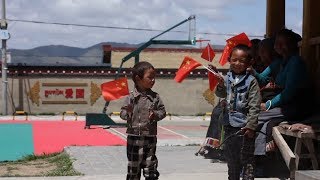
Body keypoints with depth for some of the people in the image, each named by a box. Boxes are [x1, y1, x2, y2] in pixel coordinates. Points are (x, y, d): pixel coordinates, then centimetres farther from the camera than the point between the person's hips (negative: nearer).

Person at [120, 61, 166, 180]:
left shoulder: (155, 97, 2)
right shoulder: (132, 97, -7)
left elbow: (162, 110, 5)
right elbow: (123, 113, -7)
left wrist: (156, 115, -15)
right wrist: (127, 113, -29)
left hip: (150, 136, 2)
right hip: (134, 137, -2)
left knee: (150, 164, 7)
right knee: (133, 166, 7)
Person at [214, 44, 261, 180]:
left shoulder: (251, 81, -9)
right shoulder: (227, 78, 5)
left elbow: (254, 106, -12)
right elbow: (221, 95, 14)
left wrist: (251, 125, -16)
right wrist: (221, 85, -7)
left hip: (244, 126, -6)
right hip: (230, 124, 6)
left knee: (247, 159, 0)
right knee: (231, 157, 18)